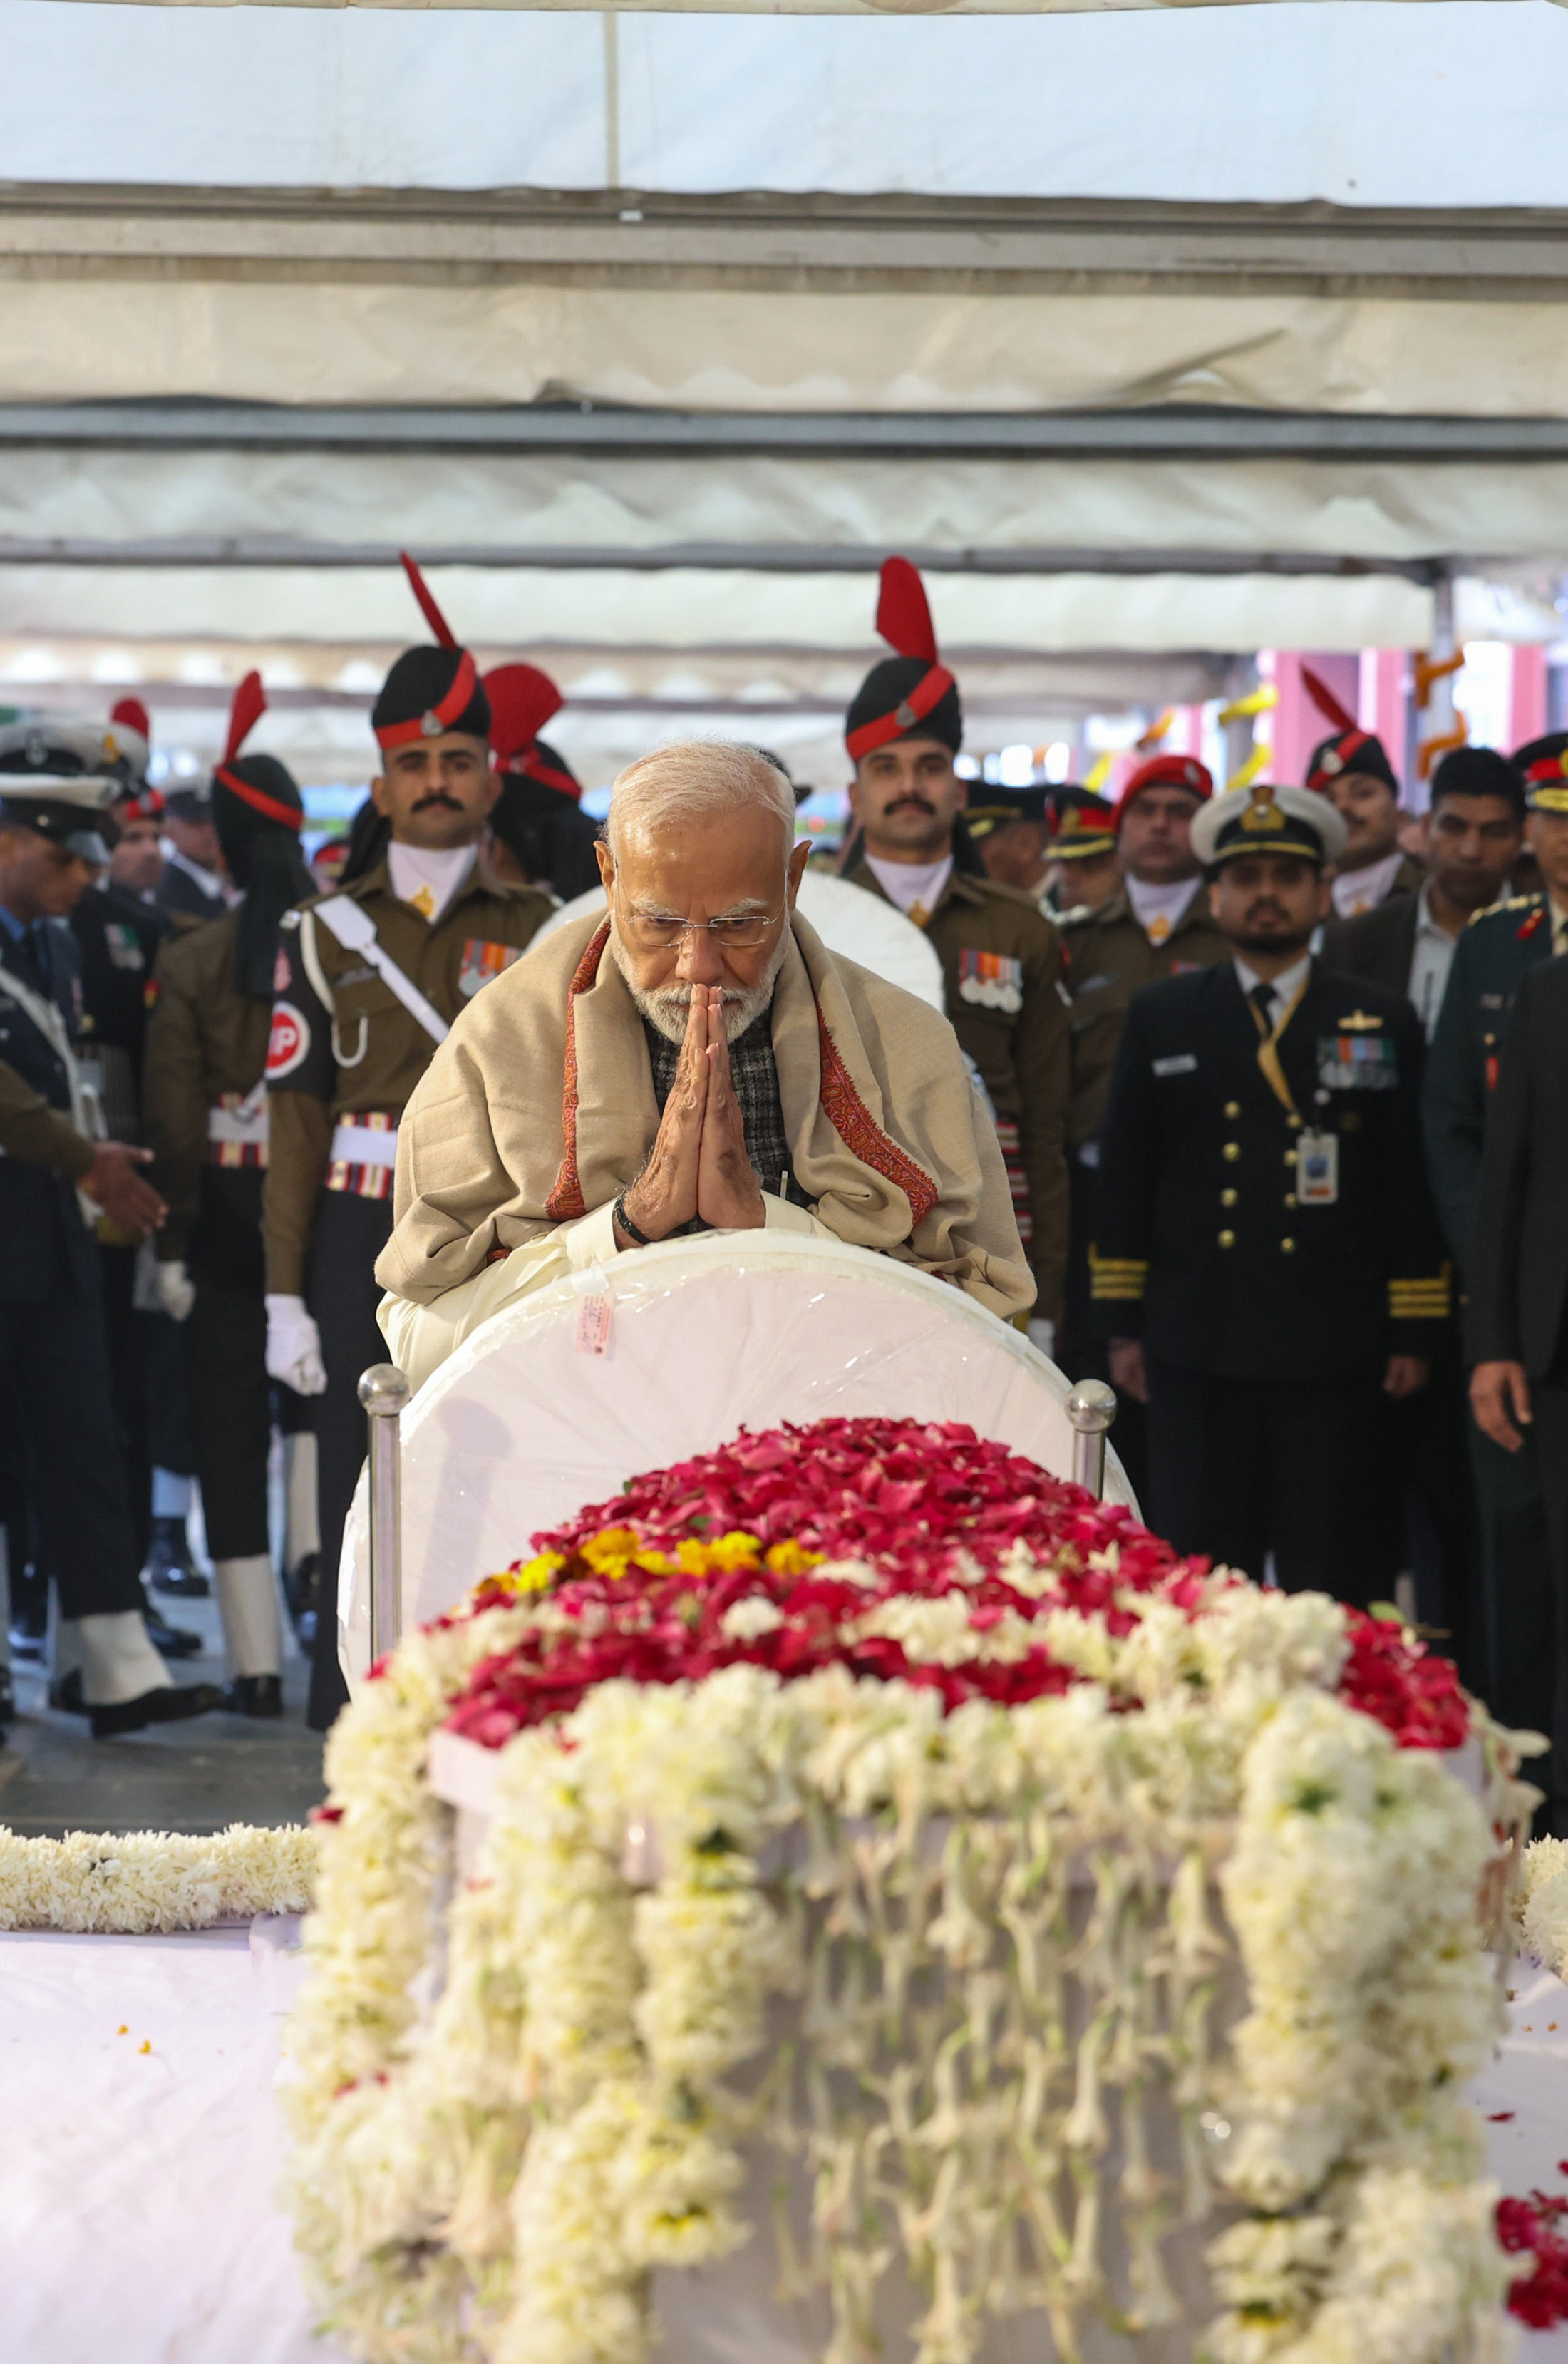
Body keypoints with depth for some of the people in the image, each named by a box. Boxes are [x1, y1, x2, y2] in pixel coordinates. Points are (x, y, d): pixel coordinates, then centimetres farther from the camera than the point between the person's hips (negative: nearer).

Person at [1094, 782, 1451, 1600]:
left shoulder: (1383, 1025, 7)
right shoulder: (1161, 1018, 10)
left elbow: (1412, 1186, 6)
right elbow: (1125, 1176, 9)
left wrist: (1412, 1335, 1)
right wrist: (1125, 1323, 5)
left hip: (1333, 1352, -1)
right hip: (1194, 1349, 1)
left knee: (1329, 1587, 2)